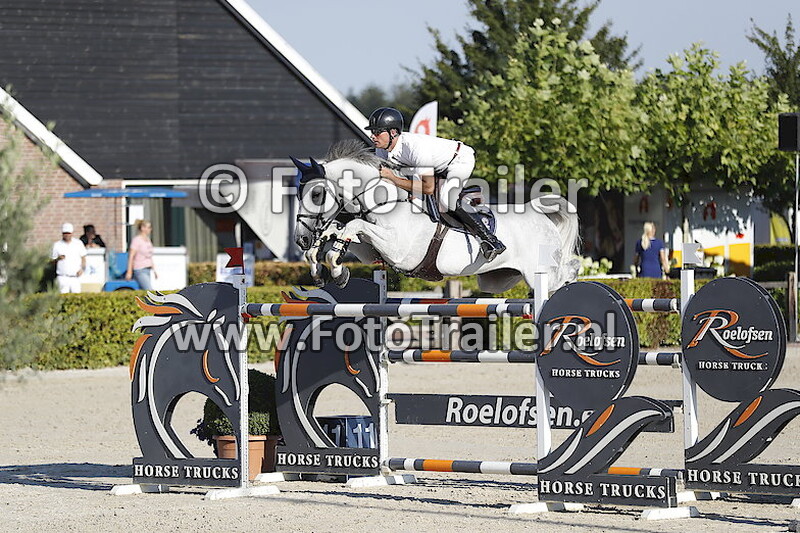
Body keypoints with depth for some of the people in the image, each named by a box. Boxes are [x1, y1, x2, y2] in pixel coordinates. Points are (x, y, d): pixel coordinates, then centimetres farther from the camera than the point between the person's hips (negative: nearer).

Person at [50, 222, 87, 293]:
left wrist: (82, 268, -2)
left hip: (75, 277, 1)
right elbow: (52, 260, 9)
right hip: (62, 277, -1)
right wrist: (58, 258, -13)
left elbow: (83, 258, 14)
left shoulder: (78, 243, 10)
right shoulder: (57, 245, 7)